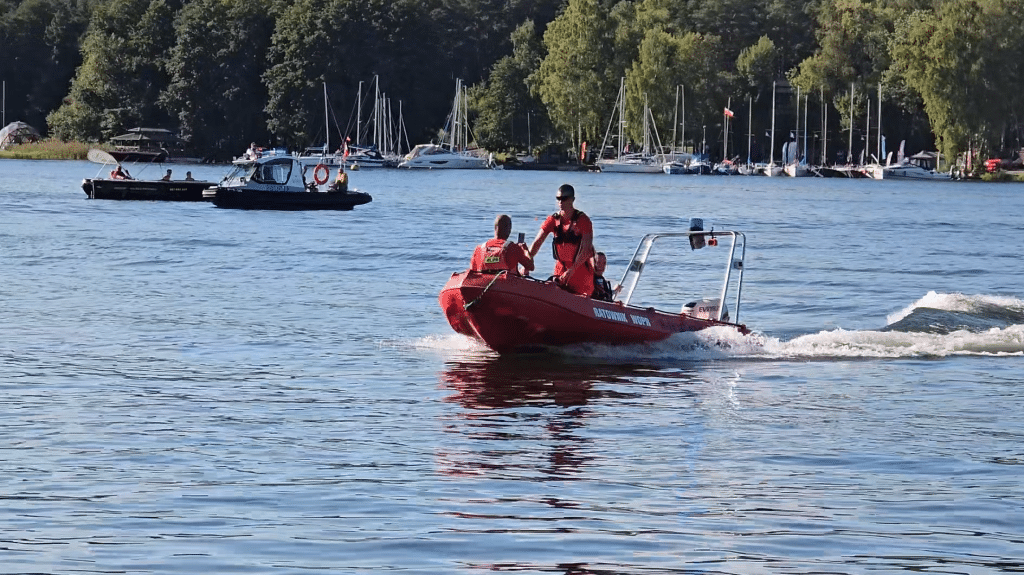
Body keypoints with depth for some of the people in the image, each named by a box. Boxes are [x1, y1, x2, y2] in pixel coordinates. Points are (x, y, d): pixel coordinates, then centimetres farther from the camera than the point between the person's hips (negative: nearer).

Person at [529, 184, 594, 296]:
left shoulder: (582, 220, -10)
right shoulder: (553, 219, 3)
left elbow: (586, 249, -20)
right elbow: (537, 243, -3)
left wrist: (572, 270, -31)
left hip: (581, 269, -4)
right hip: (560, 269, 4)